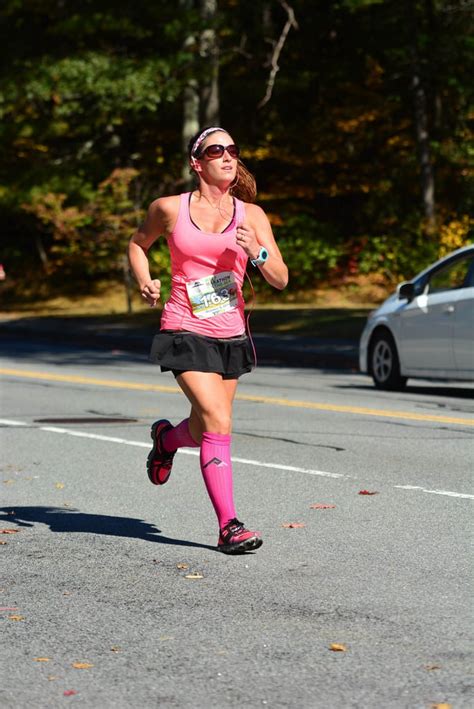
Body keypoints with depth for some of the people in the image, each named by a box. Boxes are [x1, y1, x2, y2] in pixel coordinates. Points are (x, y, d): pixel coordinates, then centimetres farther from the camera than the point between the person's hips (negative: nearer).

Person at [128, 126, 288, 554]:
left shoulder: (251, 214, 3)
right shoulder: (170, 209, 0)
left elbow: (281, 280, 0)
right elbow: (138, 244, 20)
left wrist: (257, 253, -19)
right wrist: (145, 281, 2)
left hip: (231, 335, 4)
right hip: (186, 331, -3)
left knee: (204, 429, 14)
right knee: (218, 424, -18)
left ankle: (166, 439, 51)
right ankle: (228, 526, -14)